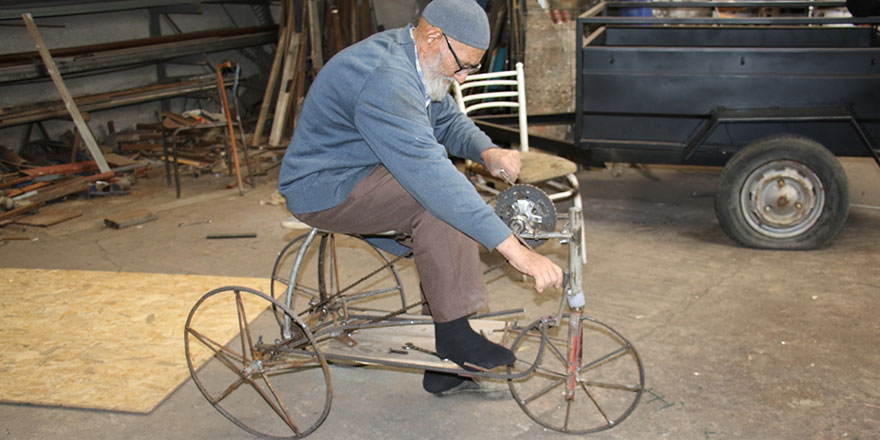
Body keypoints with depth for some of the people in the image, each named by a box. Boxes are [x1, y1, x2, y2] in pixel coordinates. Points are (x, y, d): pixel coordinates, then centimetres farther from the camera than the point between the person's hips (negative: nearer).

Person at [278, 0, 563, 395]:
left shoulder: (416, 60, 2)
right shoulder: (386, 80, -31)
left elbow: (448, 121, 11)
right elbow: (430, 174, -40)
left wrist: (487, 152, -14)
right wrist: (514, 249, -42)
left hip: (361, 173, 10)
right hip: (324, 189, -10)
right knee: (439, 204, -29)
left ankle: (445, 368, 4)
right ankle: (454, 335, -16)